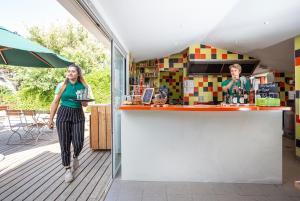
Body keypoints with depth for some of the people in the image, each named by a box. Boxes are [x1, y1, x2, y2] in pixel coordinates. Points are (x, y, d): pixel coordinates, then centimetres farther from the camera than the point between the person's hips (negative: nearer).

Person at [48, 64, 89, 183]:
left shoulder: (83, 87, 3)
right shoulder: (61, 85, 2)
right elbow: (55, 103, 6)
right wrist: (51, 119, 4)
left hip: (78, 115, 0)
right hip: (63, 114, 0)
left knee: (78, 143, -4)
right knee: (64, 144, 1)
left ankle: (75, 157, 33)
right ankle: (67, 169, 19)